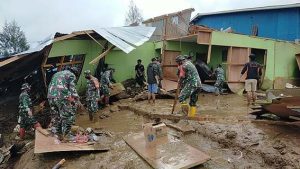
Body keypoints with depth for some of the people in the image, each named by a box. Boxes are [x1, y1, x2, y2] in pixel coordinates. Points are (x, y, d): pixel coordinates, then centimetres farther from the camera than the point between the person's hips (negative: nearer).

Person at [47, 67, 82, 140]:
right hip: (61, 97, -7)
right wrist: (77, 100, -9)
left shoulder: (57, 73, 28)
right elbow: (72, 89, -7)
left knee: (55, 117, 15)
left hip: (50, 96, 7)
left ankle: (58, 134, 22)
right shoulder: (71, 75, 6)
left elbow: (50, 86, 26)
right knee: (67, 116, 1)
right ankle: (65, 135, 1)